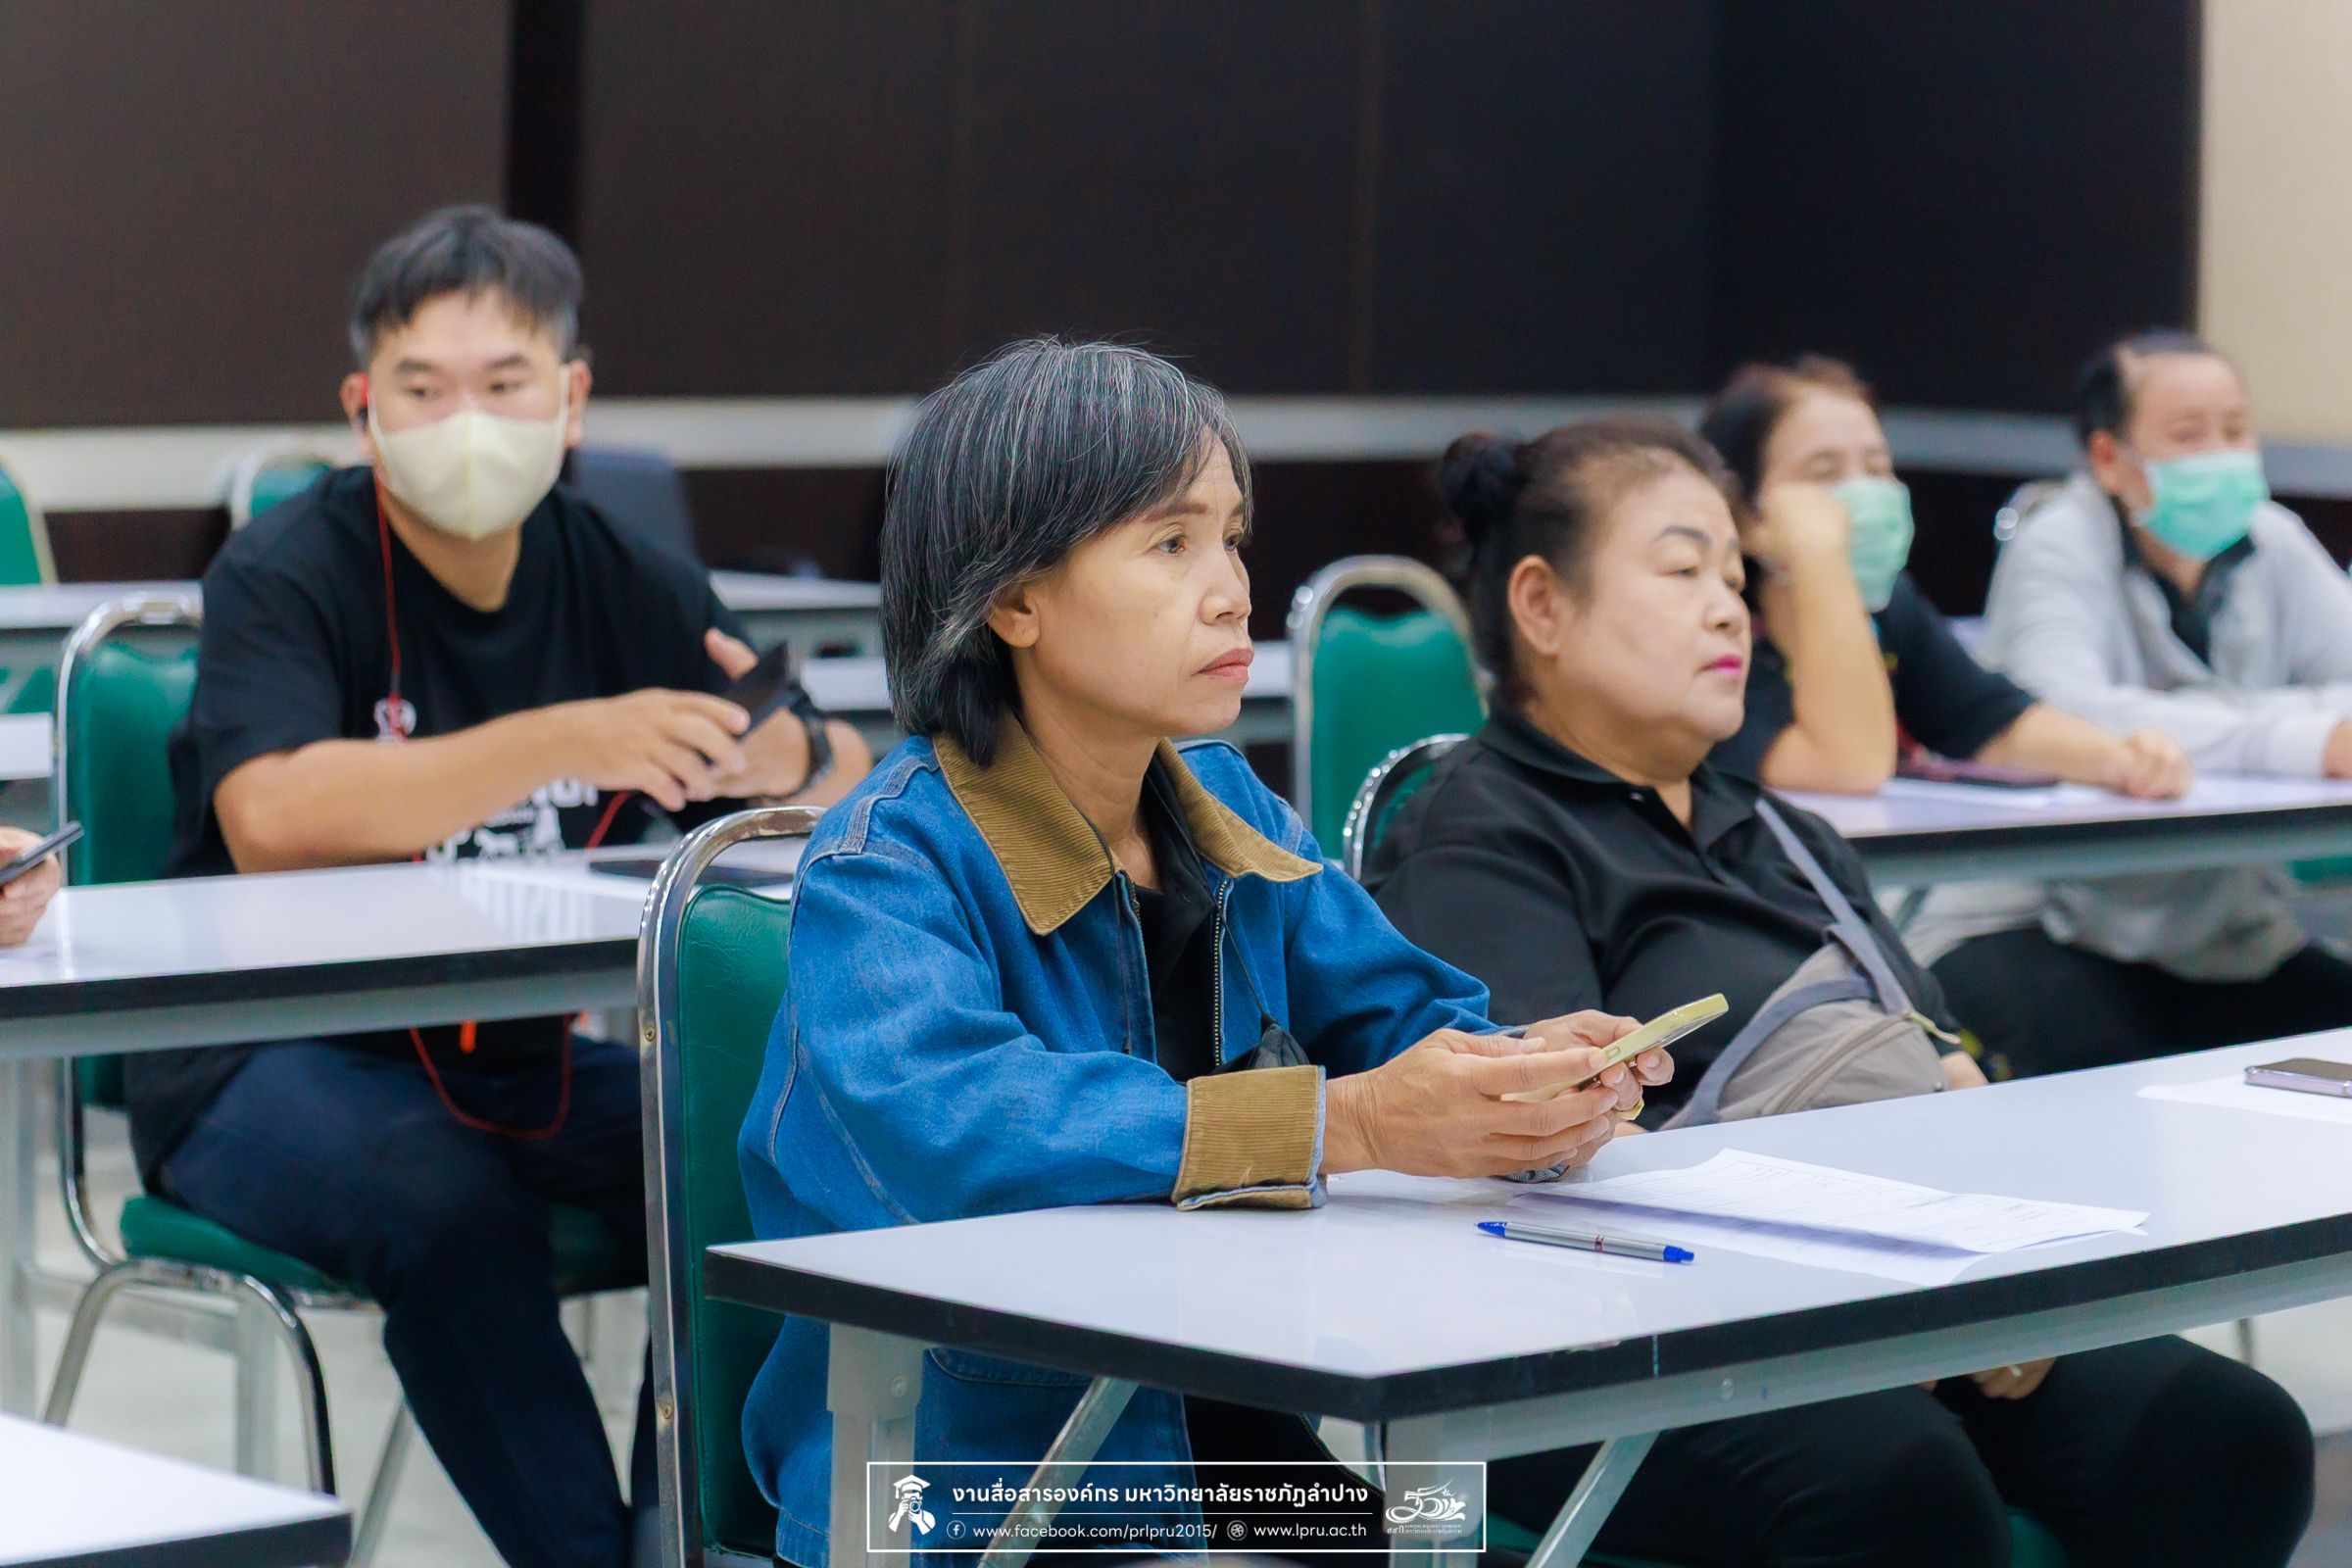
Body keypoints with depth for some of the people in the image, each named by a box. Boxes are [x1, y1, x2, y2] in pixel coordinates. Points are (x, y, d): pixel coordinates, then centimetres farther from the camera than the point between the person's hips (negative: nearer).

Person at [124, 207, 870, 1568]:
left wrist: (798, 761, -24)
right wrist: (566, 741, -38)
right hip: (269, 1061, -5)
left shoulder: (633, 589, 4)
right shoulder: (287, 576, -11)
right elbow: (273, 819, -30)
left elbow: (860, 793, 2)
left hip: (514, 1052, 5)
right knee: (450, 1210, -34)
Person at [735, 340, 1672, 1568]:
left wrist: (1525, 1078, -14)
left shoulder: (1230, 811, 11)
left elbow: (1396, 1010, 13)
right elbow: (933, 1125, -31)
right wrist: (1346, 1124, -38)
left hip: (1224, 1431, 7)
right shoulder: (889, 859, -14)